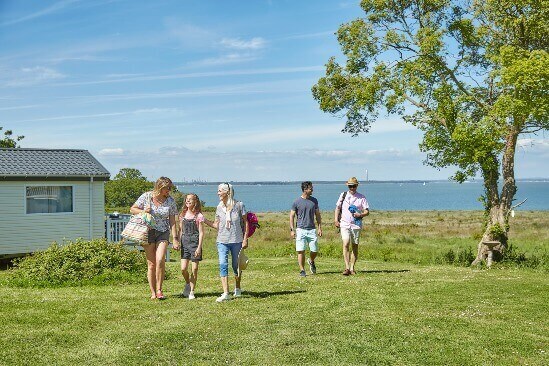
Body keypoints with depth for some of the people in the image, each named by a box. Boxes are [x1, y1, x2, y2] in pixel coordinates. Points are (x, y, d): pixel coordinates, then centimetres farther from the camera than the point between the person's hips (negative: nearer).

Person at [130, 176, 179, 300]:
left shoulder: (170, 201, 0)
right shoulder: (146, 196, -4)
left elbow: (172, 221, 3)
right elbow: (132, 209, 6)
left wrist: (175, 238, -2)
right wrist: (143, 211, -14)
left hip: (163, 233, 1)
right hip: (148, 232, 0)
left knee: (160, 260, -17)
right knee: (151, 264, -1)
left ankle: (159, 290, -3)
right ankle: (153, 292, 9)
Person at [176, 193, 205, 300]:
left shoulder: (199, 216, -3)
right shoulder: (183, 215, 10)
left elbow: (201, 233, -4)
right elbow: (181, 230, 16)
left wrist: (199, 247, -11)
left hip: (195, 242, -3)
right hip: (184, 242, 3)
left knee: (194, 269, 0)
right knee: (183, 269, -5)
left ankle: (191, 292, 11)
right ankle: (188, 284, 24)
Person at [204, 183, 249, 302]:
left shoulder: (239, 205, -5)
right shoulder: (219, 208, 5)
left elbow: (245, 223, 1)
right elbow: (216, 225, 10)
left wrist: (245, 239, -4)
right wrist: (204, 220, -1)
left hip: (237, 240, -2)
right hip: (222, 241, 2)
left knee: (236, 265, 9)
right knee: (223, 265, -11)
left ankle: (237, 288, 33)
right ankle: (225, 293, -11)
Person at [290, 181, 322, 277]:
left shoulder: (314, 200, 8)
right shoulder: (297, 202, -3)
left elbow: (317, 215, 15)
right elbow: (292, 216, 1)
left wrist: (320, 228, 8)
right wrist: (292, 230, -6)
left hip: (312, 229, 3)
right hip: (301, 230, -3)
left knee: (315, 251, 2)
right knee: (301, 251, -6)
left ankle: (311, 261, 34)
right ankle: (302, 270, 4)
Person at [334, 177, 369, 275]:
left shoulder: (361, 197, 4)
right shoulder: (343, 195, 9)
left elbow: (367, 211, 3)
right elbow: (337, 208, 15)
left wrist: (360, 215, -18)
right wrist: (336, 220, 4)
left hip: (356, 225, 0)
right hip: (345, 224, 0)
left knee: (355, 246, 4)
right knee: (345, 245, -14)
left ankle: (352, 268, 14)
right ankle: (347, 268, -18)